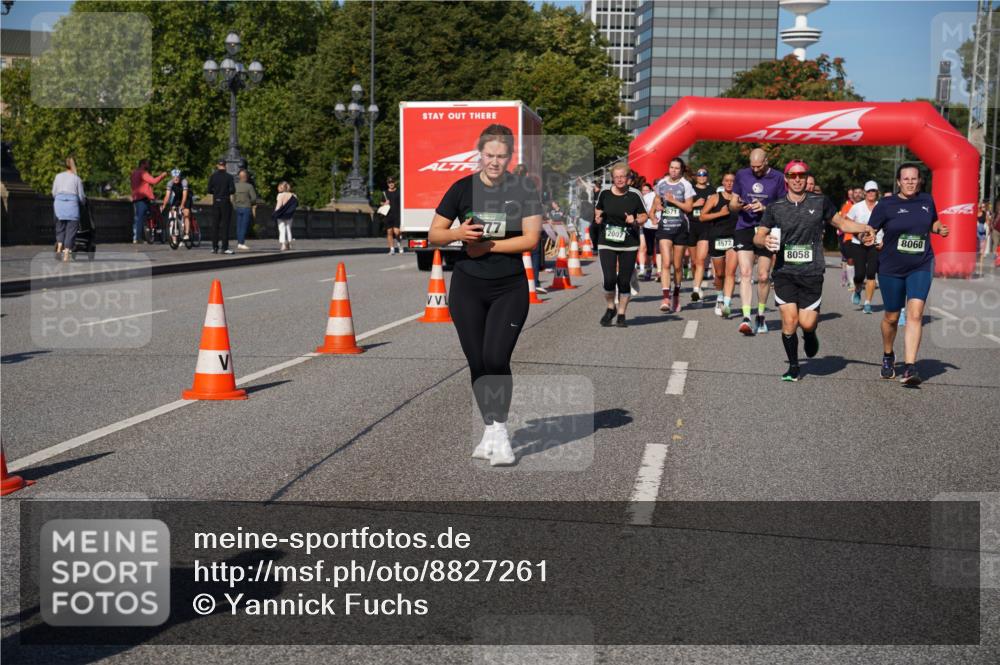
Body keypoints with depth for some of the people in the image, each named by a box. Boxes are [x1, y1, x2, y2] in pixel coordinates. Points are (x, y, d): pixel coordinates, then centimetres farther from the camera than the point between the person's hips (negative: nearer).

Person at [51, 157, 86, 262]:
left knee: (60, 228, 15)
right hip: (72, 204, -2)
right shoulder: (77, 179, 6)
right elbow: (81, 196, 8)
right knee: (71, 230, 2)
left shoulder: (58, 176, 12)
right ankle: (66, 254, -4)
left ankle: (59, 248, -5)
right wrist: (83, 202, 29)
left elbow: (54, 193, 12)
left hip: (59, 203, 2)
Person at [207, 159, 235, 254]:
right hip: (225, 202, -3)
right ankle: (225, 247, -4)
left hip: (215, 202, 3)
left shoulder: (212, 176, 0)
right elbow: (233, 190, -11)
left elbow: (209, 190, -1)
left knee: (215, 225, 9)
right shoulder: (229, 177, -6)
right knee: (225, 224, 0)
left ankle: (214, 247, 9)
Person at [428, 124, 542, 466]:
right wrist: (458, 234, -18)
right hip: (467, 287, 2)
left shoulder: (524, 189, -3)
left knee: (496, 359, -14)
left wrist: (487, 245, -13)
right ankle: (491, 431, 21)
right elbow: (434, 234, 3)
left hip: (510, 289, -2)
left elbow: (530, 239, -9)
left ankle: (500, 432, 2)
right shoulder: (463, 188, 0)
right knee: (477, 363, 5)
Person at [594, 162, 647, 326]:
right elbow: (598, 210, 19)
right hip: (606, 243, 1)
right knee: (609, 279, -10)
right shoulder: (604, 193, 2)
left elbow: (643, 216, 4)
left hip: (629, 244, 0)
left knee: (624, 281, 3)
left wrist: (635, 221, -17)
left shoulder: (635, 195, -3)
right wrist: (597, 218, -2)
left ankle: (621, 314, 19)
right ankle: (610, 309, 16)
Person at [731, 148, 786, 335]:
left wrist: (765, 208, -14)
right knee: (745, 273, -13)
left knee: (763, 276, 6)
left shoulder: (777, 178, 1)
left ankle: (761, 315, 24)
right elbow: (732, 204, 11)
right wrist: (739, 205, -12)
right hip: (744, 229, 0)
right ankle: (746, 317, -18)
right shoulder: (742, 175, 6)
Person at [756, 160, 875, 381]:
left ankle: (810, 335, 33)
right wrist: (765, 241, -16)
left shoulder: (820, 202, 5)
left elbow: (842, 223, 15)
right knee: (789, 320, -8)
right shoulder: (775, 207, 5)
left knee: (807, 323, -7)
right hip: (784, 272, 0)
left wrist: (865, 228, -2)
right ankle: (793, 366, 12)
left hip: (812, 272, 0)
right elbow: (757, 236, 7)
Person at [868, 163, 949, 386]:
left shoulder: (927, 201, 4)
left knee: (915, 314, -15)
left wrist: (940, 229, 0)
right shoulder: (886, 205, -6)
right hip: (891, 268, -1)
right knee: (892, 317, 11)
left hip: (921, 266, 1)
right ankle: (888, 356, 39)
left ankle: (910, 367, -17)